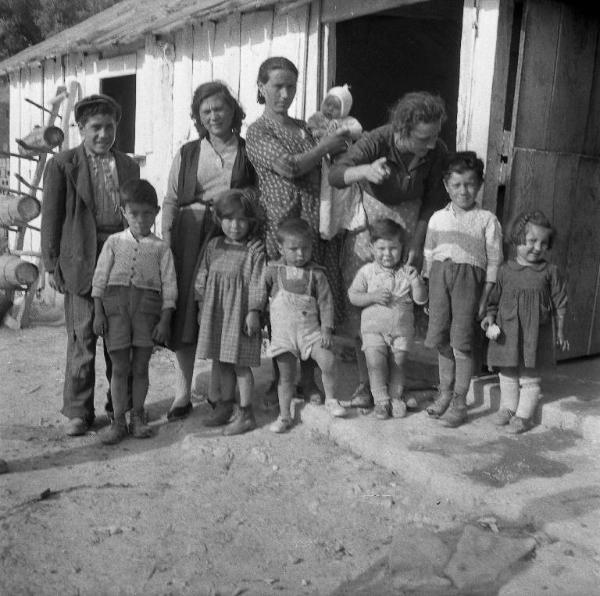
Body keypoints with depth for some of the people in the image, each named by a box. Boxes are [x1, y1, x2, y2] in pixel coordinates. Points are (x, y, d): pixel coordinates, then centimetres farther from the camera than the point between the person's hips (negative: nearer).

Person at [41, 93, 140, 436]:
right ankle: (78, 411, 13)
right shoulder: (63, 165, 1)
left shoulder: (129, 166, 12)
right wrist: (52, 265, -4)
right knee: (82, 337, 1)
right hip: (83, 261, -3)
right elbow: (51, 218, 0)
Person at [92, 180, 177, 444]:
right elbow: (100, 278, 6)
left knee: (140, 367, 6)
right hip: (115, 302, 0)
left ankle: (137, 417, 21)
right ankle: (118, 421, 13)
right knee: (119, 367, 3)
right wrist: (98, 312, -1)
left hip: (147, 305, 0)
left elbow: (169, 286, 2)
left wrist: (165, 320, -4)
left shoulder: (161, 248, 5)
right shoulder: (114, 242, 8)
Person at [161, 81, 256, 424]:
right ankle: (183, 394, 14)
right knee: (184, 311, 3)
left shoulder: (248, 152, 7)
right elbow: (170, 200, 11)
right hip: (189, 236, 3)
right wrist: (167, 238, 1)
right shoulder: (187, 154, 13)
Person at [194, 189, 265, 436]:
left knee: (240, 364, 0)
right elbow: (201, 278, 11)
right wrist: (201, 307, 9)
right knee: (221, 363, 13)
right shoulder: (213, 246, 7)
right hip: (215, 312, 5)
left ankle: (245, 413, 11)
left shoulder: (254, 252, -7)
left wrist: (253, 312, -14)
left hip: (240, 313, -5)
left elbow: (256, 284, -10)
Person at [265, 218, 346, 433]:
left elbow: (325, 303, 0)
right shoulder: (274, 271, 0)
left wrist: (326, 328, -8)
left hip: (310, 329, 0)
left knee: (328, 361, -16)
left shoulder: (316, 274, 0)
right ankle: (284, 416, 19)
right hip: (283, 332, 0)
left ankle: (330, 399, 9)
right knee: (285, 375, 6)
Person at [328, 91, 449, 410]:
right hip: (370, 220, -2)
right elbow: (336, 175, -39)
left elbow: (433, 203, -7)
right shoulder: (376, 142, -27)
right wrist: (366, 170, -59)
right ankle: (365, 382, 12)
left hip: (411, 223, 2)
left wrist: (416, 246, -12)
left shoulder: (438, 151, -18)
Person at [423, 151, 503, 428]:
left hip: (468, 276, -3)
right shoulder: (438, 218, 11)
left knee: (461, 341, -3)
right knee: (440, 339, 7)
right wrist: (428, 293, 11)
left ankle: (459, 402, 8)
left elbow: (493, 262, 0)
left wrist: (484, 299, -5)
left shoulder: (487, 219, 1)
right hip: (440, 276, 4)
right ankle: (445, 392, 25)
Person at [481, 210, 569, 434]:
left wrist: (560, 333, 5)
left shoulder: (550, 272, -2)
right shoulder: (505, 270, 0)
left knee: (530, 378, 6)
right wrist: (490, 316, -5)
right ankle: (507, 407, 30)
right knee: (507, 375, 14)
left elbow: (560, 304, 4)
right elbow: (495, 298, 10)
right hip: (507, 332, 2)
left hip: (535, 334, -2)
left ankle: (524, 415, 18)